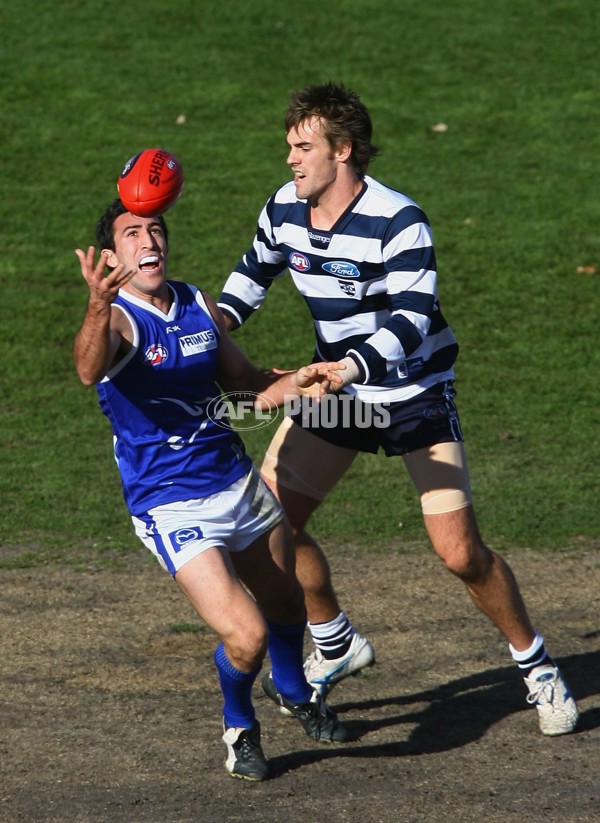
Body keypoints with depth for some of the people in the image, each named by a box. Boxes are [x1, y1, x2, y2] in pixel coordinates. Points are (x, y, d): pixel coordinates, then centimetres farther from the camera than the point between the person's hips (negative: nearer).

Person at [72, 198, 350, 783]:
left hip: (241, 483, 6)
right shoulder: (117, 320, -16)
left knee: (286, 605, 23)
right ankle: (238, 727, 14)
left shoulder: (198, 306, 4)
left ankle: (292, 691, 57)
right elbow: (90, 370, -41)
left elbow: (246, 384, 18)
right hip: (172, 509, -6)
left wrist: (296, 383, -4)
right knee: (245, 634, -19)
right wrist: (98, 307, -63)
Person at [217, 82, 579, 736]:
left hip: (415, 394, -6)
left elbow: (409, 321, -35)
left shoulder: (398, 223, -25)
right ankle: (335, 646, 20)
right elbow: (255, 271, 15)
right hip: (336, 388, 6)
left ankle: (538, 670, 11)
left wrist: (349, 368, -52)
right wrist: (217, 321, -4)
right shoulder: (284, 210, -5)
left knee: (460, 553, -11)